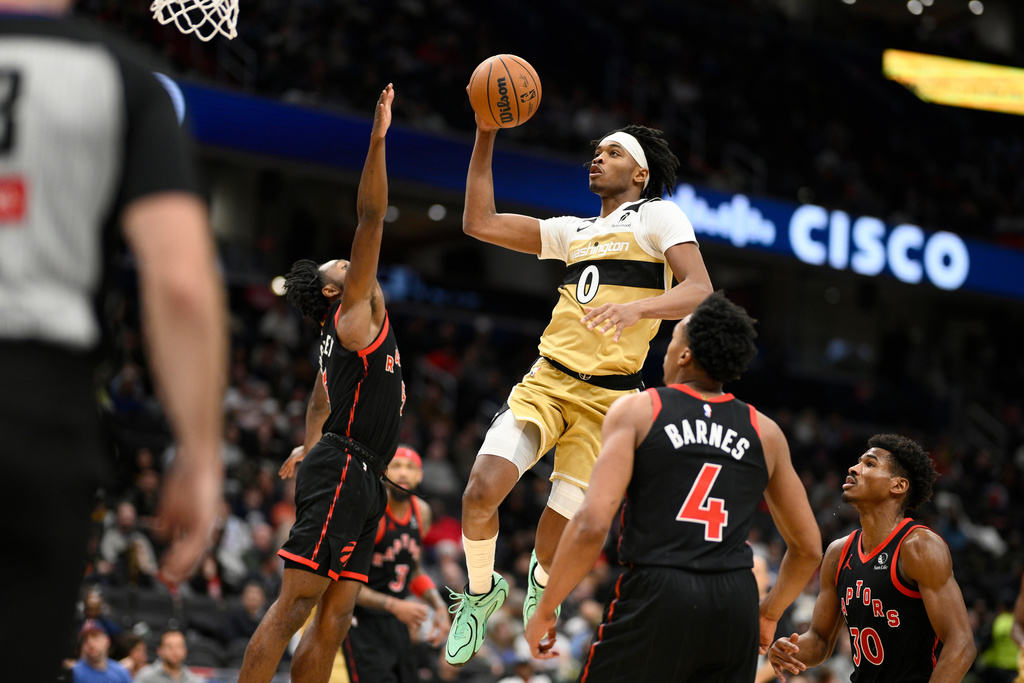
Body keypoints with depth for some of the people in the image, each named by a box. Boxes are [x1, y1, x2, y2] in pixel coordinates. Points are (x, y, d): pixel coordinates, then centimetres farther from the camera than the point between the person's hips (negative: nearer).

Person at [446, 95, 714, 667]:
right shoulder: (573, 232, 20)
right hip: (547, 382, 4)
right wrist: (486, 135, 11)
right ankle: (482, 592, 11)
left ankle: (541, 582, 37)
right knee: (482, 491, -18)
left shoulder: (658, 217, 2)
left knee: (558, 531, -1)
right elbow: (480, 223, 18)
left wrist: (635, 307, -32)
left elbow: (700, 292, -13)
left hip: (607, 398, -4)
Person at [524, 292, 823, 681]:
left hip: (657, 595, -4)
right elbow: (808, 549, 18)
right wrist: (768, 614, 33)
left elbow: (592, 525, -10)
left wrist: (545, 610, 0)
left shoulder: (637, 410, 2)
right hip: (736, 603, 4)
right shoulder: (765, 433, 13)